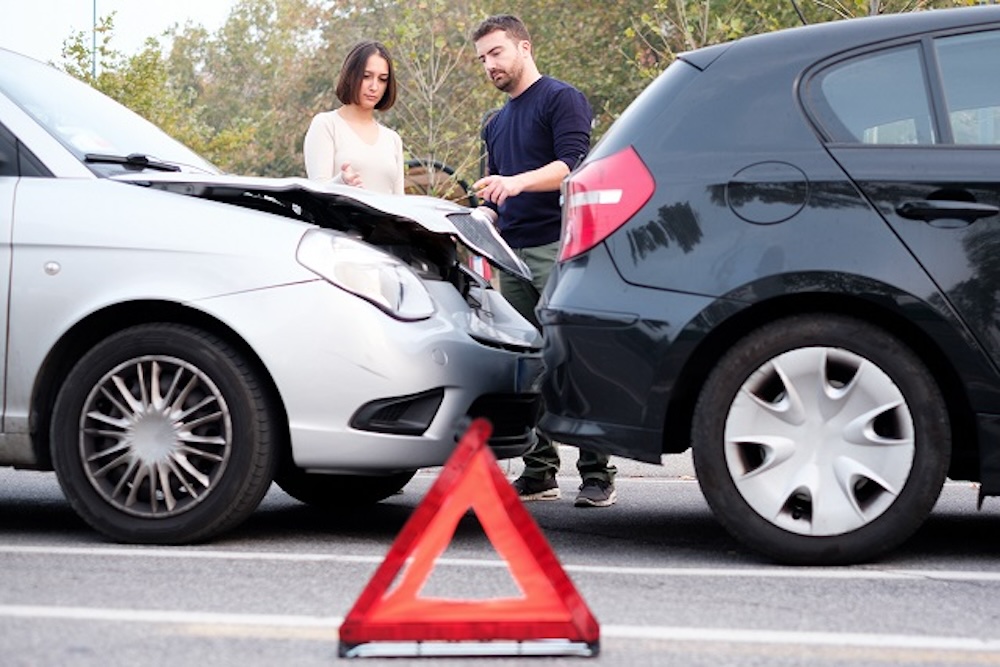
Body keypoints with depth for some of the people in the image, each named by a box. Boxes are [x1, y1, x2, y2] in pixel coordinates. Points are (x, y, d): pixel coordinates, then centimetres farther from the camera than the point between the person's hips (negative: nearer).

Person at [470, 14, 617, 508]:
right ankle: (539, 473, 8)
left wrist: (517, 182, -26)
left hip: (558, 247, -8)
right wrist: (476, 216, 9)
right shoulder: (496, 125, 25)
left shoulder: (560, 99, 1)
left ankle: (597, 475, -10)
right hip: (513, 255, 8)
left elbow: (573, 163, -13)